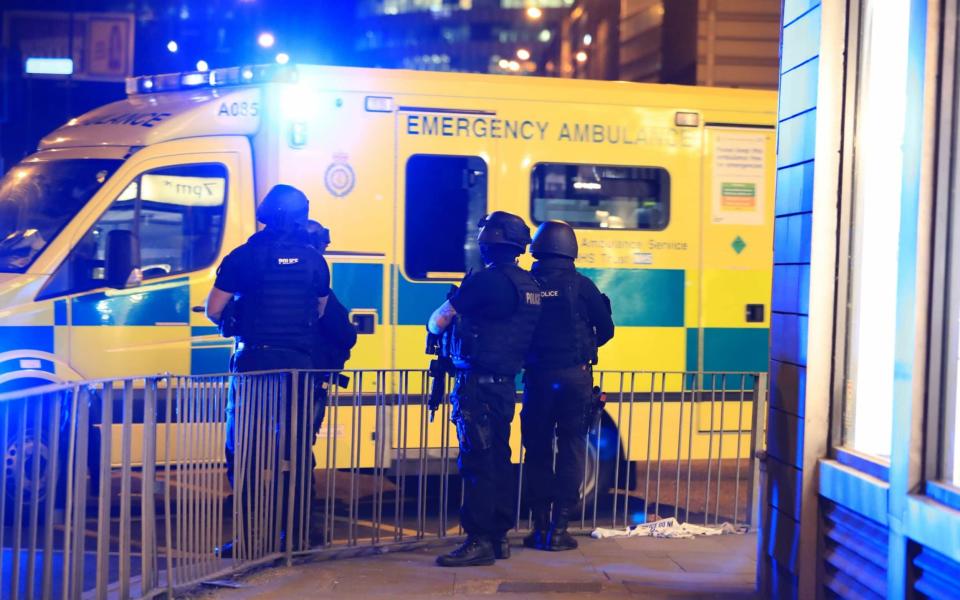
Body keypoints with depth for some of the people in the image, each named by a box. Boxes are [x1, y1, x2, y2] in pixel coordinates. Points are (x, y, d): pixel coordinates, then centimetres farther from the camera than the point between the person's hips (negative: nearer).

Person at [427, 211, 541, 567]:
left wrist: (436, 327, 13)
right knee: (499, 460, 14)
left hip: (478, 385, -9)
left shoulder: (486, 280, -15)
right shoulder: (529, 285, 11)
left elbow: (438, 321, -9)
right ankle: (499, 536, 22)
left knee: (477, 462, -5)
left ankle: (480, 541, -3)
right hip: (506, 385, 9)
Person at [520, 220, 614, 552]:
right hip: (574, 376, -1)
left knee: (537, 449, 11)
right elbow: (606, 329, 2)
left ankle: (540, 526, 15)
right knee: (570, 449, 5)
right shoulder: (581, 285, -4)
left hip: (537, 376, 2)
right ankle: (558, 529, 4)